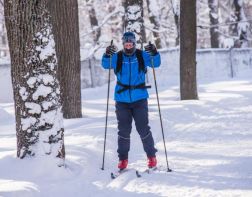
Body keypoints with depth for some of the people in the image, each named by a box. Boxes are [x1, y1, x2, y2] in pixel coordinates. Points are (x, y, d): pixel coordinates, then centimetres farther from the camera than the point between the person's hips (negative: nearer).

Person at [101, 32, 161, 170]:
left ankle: (151, 156, 13)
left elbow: (156, 63, -9)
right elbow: (106, 65, -11)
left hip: (139, 99, -1)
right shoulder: (117, 57, 0)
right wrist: (107, 55, -30)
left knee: (143, 128, -1)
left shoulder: (142, 56, 0)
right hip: (122, 100, 1)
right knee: (123, 130, 6)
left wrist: (154, 53, -28)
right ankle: (123, 158, 15)